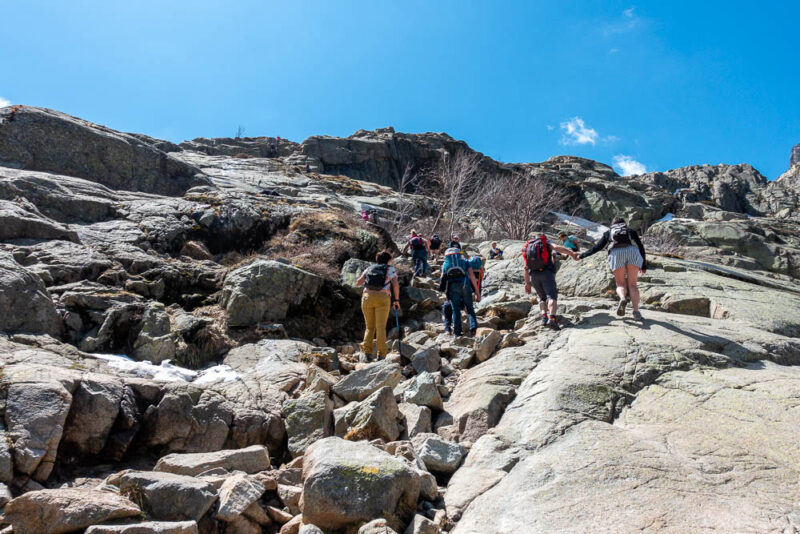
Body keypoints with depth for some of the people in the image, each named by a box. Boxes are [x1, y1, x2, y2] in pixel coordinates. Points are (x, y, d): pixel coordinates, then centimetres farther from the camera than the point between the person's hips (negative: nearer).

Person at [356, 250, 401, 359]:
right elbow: (395, 284, -2)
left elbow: (358, 283, 13)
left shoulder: (369, 268, 21)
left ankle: (367, 351, -1)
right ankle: (381, 353, -11)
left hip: (367, 297, 3)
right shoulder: (390, 269, 13)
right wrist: (397, 300, 5)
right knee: (381, 327, -3)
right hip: (382, 298, -3)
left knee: (370, 327, 11)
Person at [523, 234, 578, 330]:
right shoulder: (547, 244, 18)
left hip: (533, 275, 4)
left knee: (542, 297, 19)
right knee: (552, 296, -12)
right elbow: (557, 247, -6)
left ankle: (544, 317, 0)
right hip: (546, 272, -4)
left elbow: (525, 268, 22)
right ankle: (552, 318, -33)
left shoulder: (528, 247, 28)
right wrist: (571, 253, -14)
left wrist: (527, 283, 25)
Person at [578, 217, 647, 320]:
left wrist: (582, 255, 38)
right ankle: (636, 311, -17)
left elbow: (597, 247, 28)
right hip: (632, 252, 1)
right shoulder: (631, 230, 31)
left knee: (620, 284, 6)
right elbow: (641, 246, 22)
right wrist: (644, 265, 23)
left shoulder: (609, 232, 30)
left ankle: (623, 298, -28)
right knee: (632, 284, 2)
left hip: (616, 254, 0)